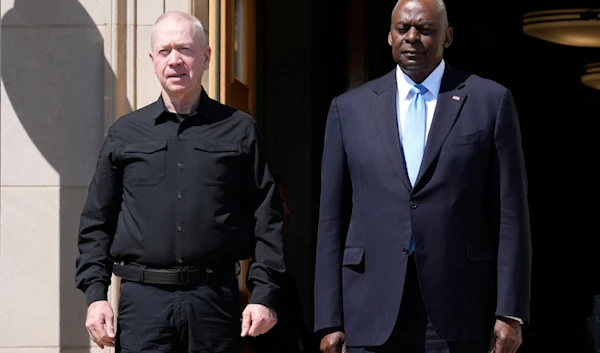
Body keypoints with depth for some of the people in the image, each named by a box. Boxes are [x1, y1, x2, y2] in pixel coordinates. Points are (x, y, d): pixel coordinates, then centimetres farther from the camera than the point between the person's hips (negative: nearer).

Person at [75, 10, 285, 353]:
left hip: (215, 299, 0)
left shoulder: (240, 131, 7)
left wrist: (265, 294, -3)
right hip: (143, 299, 1)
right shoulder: (124, 134, 11)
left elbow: (268, 220, 5)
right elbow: (96, 222, 12)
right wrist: (95, 294, 2)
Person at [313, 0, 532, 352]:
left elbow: (510, 215, 2)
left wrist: (511, 312, -4)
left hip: (458, 317, -1)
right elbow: (332, 220, 9)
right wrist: (330, 321, 3)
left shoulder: (491, 101, 5)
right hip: (373, 314, 2)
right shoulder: (349, 108, 10)